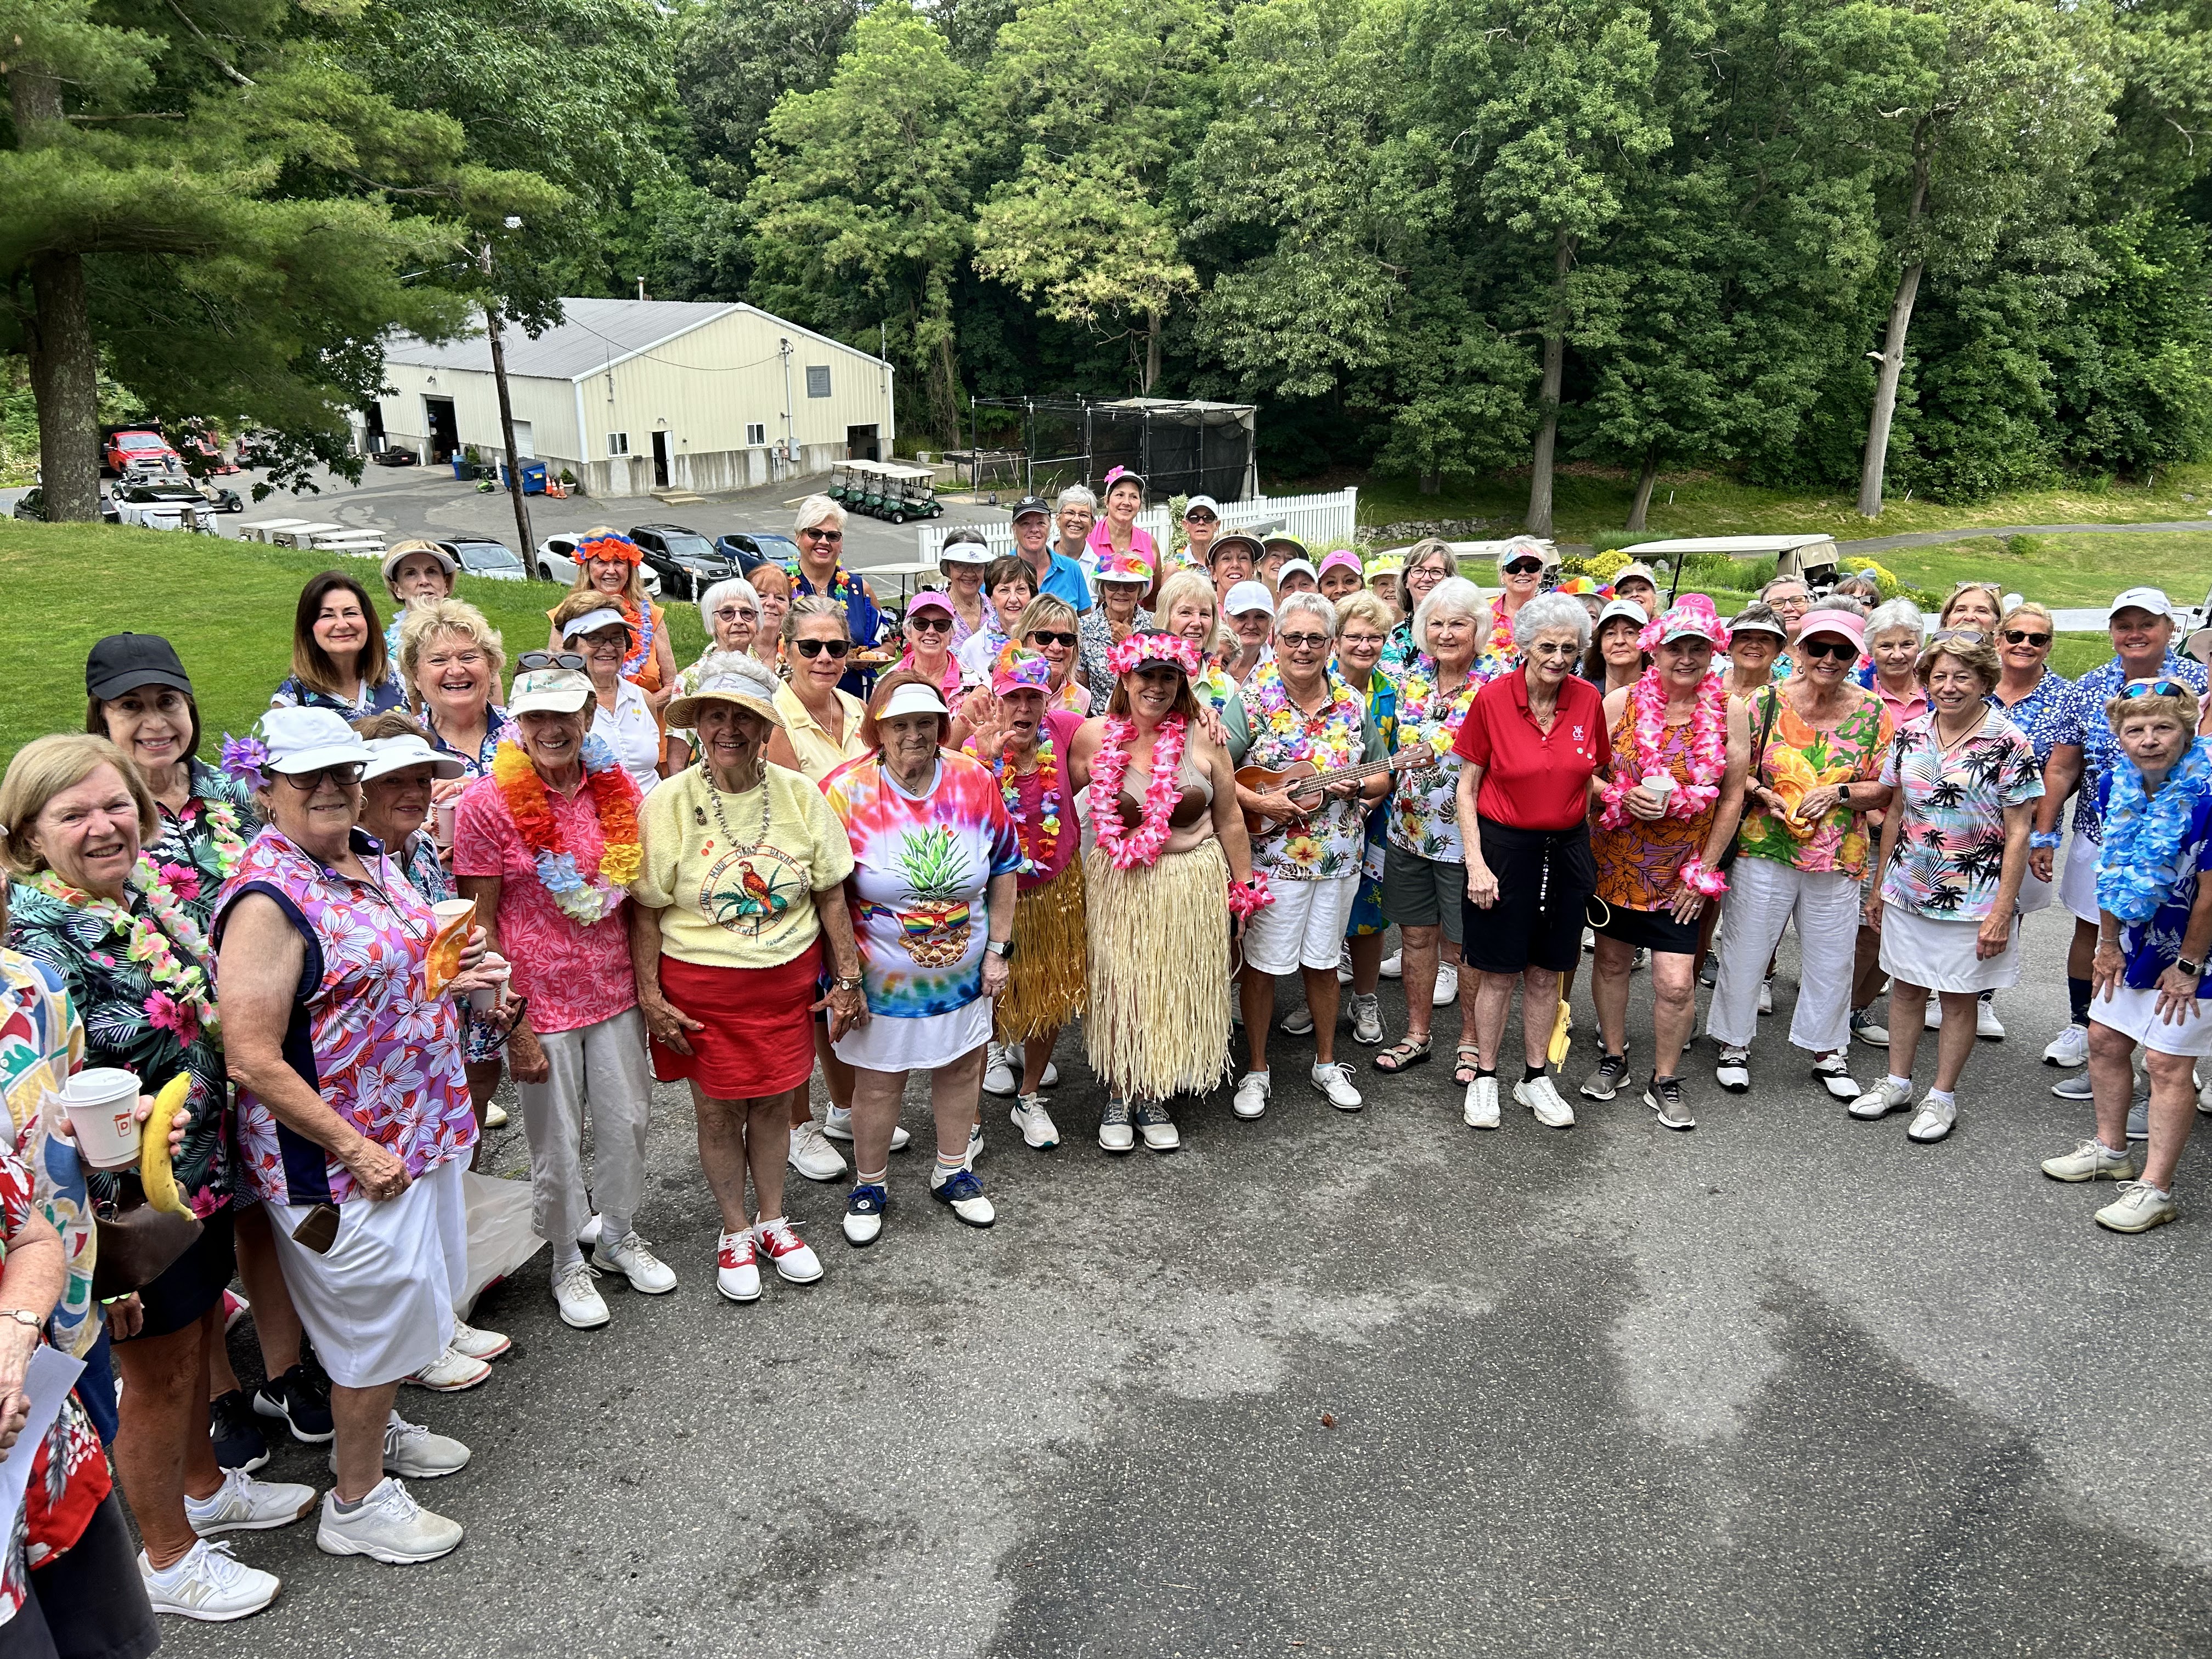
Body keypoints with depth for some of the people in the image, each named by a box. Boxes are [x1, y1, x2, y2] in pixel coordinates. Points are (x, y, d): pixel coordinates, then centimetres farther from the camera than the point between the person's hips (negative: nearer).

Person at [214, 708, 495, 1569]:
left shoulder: (372, 859, 5)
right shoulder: (268, 899, -22)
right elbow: (254, 1061, -24)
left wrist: (449, 971, -1)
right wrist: (357, 1150, -22)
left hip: (420, 1132, 9)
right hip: (343, 1158, -8)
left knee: (409, 1295, 24)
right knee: (377, 1312, 6)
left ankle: (376, 1425, 48)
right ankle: (356, 1499, 27)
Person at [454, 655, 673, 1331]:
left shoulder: (616, 788, -2)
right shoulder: (486, 804, -14)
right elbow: (481, 923, -11)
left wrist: (648, 981, 6)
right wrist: (511, 1022, -12)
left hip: (614, 991, 4)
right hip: (539, 1002, -4)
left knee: (627, 1121, 16)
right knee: (557, 1143, 11)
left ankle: (618, 1237, 41)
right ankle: (567, 1262, 34)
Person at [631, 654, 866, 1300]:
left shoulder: (799, 794, -4)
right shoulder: (669, 802, -10)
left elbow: (831, 892, 3)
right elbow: (646, 909, -6)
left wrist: (847, 977, 2)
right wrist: (650, 996, -10)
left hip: (787, 979, 2)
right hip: (701, 985, -2)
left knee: (773, 1102, 14)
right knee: (719, 1111, 10)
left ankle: (772, 1221, 36)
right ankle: (735, 1232, 32)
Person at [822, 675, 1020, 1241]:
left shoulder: (975, 781, -7)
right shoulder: (845, 791, -16)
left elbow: (1003, 869, 4)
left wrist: (997, 950, 3)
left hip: (964, 974, 3)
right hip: (883, 979, -3)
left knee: (961, 1070, 18)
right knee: (877, 1085, 10)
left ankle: (952, 1173, 40)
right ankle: (869, 1186, 34)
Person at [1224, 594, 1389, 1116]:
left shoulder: (1352, 703, 4)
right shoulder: (1251, 701, -8)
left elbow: (1384, 778, 11)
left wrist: (1358, 787, -10)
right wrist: (1260, 803, -20)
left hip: (1338, 859, 3)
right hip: (1270, 858, -3)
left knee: (1322, 962, 15)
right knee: (1262, 964, 5)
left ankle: (1327, 1063, 31)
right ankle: (1257, 1070, 20)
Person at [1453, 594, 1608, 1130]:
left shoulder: (1588, 700, -2)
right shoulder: (1492, 698, -11)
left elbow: (1593, 777, 11)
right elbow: (1467, 788, -5)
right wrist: (1475, 862, -11)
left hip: (1567, 847, 3)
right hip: (1503, 845, -3)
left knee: (1546, 972, 13)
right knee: (1498, 973, 5)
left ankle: (1536, 1077, 28)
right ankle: (1484, 1077, 21)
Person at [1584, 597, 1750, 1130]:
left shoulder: (1729, 712, -5)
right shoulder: (1621, 702, -6)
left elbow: (1733, 797, 0)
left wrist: (1704, 872, -2)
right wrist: (1623, 798, -20)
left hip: (1681, 873, -1)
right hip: (1616, 861, 1)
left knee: (1676, 982, -4)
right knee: (1612, 960, 15)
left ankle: (1665, 1082, 17)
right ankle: (1613, 1058, 36)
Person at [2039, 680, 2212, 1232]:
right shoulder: (2115, 780, -8)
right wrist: (2109, 943, 7)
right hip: (2138, 934, 7)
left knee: (2167, 1060, -3)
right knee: (2105, 1038, 15)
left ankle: (2155, 1189, 7)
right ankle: (2111, 1150, 34)